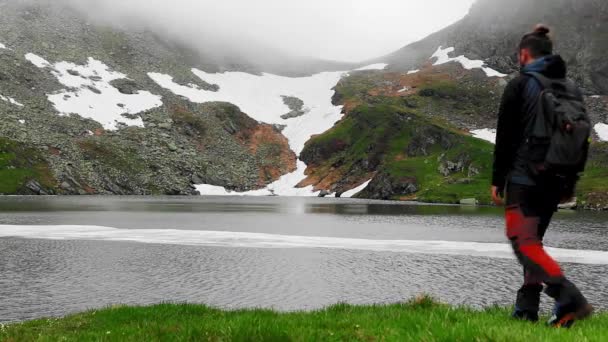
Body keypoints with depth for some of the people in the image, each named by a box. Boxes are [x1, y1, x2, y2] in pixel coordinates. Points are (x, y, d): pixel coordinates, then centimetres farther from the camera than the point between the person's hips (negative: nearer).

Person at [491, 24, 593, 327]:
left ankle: (571, 300, -24)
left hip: (524, 178, -7)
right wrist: (571, 183, 19)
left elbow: (505, 137, -8)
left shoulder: (520, 85, -4)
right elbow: (583, 140, 14)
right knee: (533, 241, 16)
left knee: (523, 242, -9)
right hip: (556, 181, 7)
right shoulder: (573, 90, 13)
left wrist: (497, 180, -3)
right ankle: (526, 309, 13)